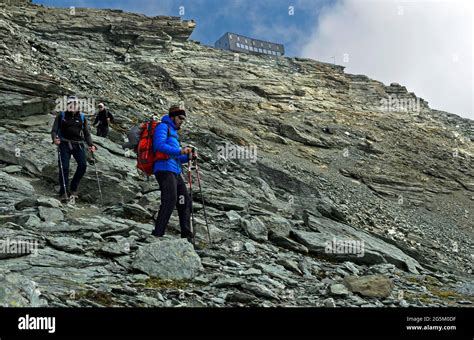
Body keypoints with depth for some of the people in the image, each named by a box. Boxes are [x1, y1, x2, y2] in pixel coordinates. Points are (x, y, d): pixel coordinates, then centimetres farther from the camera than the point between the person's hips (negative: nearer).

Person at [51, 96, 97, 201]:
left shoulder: (82, 117, 14)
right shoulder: (61, 116, 9)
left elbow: (86, 133, 13)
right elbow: (54, 130, 2)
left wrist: (91, 145, -2)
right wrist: (54, 138, -20)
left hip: (78, 144, 2)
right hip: (65, 144, -2)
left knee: (83, 165, -13)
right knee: (64, 167, -9)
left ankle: (73, 188, 4)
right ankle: (64, 192, -1)